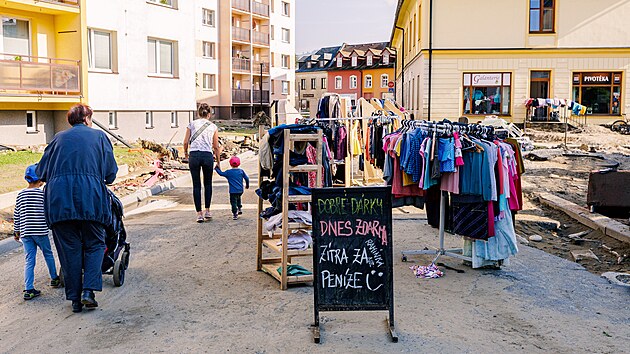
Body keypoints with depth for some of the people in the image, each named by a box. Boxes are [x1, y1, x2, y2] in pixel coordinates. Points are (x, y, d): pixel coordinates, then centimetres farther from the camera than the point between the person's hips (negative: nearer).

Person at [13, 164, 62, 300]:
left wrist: (16, 231, 18)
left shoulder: (20, 195, 6)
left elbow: (16, 215, 10)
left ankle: (28, 289, -2)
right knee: (48, 254, 17)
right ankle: (54, 279, 30)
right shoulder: (43, 194, -8)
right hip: (40, 231, -4)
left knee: (29, 260, 4)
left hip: (25, 232, 4)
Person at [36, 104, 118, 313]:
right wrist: (102, 182, 28)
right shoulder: (99, 136, 12)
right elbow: (111, 172, 9)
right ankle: (89, 290, -7)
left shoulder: (59, 138, 18)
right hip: (90, 196, -2)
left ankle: (75, 299, 10)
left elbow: (41, 171, 17)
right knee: (94, 244, 9)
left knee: (69, 248, 7)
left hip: (58, 199, 2)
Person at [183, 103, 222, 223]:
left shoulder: (192, 124, 8)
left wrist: (186, 153, 23)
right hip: (207, 155, 0)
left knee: (196, 185, 5)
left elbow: (186, 142, 5)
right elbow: (216, 147, 12)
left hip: (194, 155, 0)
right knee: (208, 184, 17)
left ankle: (199, 214, 3)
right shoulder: (213, 126, 9)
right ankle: (207, 211, 14)